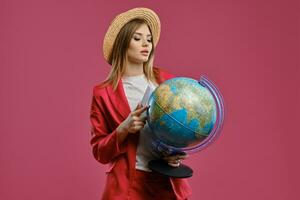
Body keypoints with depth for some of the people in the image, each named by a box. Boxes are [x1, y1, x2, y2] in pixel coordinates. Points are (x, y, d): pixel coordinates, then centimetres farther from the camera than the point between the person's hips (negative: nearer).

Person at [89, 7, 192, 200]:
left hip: (169, 182, 3)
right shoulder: (104, 93, -4)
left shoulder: (166, 80, 3)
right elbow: (99, 152, -2)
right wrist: (124, 129, -18)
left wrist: (178, 152, -8)